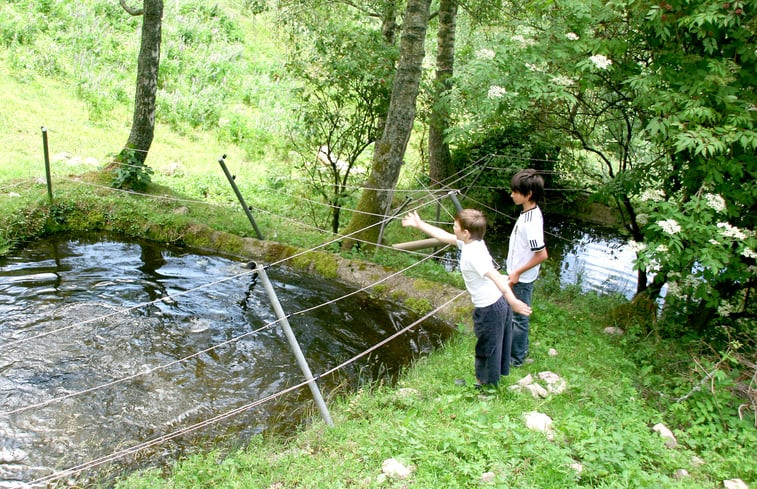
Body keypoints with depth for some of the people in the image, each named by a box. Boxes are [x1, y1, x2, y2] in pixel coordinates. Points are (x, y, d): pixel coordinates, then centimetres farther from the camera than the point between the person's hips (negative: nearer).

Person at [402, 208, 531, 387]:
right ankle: (500, 371, 48)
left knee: (487, 346, 13)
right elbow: (444, 236, 15)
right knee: (497, 343, 27)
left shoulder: (473, 254, -27)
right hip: (500, 301, 8)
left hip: (488, 308, -8)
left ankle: (486, 382, 34)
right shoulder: (472, 242, 2)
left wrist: (513, 301, -51)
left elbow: (495, 276, -39)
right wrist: (419, 224, 22)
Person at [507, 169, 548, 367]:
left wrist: (517, 273, -20)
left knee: (519, 317, 8)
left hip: (522, 279, -9)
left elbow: (542, 254, -29)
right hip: (519, 275, 9)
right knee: (517, 315, 24)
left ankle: (517, 357, 24)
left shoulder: (530, 222, -30)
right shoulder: (531, 212, -1)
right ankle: (520, 348, 41)